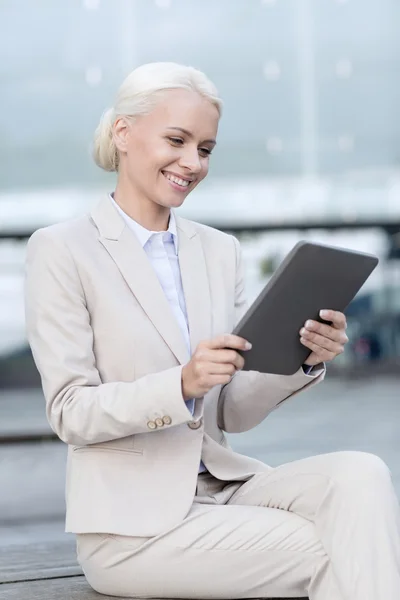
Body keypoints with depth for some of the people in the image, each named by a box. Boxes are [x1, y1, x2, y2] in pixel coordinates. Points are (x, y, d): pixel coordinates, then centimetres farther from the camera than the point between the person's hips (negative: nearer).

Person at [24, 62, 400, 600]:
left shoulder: (220, 251, 12)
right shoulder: (61, 251, -4)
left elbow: (233, 414, 9)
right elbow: (70, 413, -10)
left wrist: (302, 360, -10)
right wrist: (181, 385, -26)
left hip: (224, 488, 5)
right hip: (132, 520, -5)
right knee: (330, 554, -23)